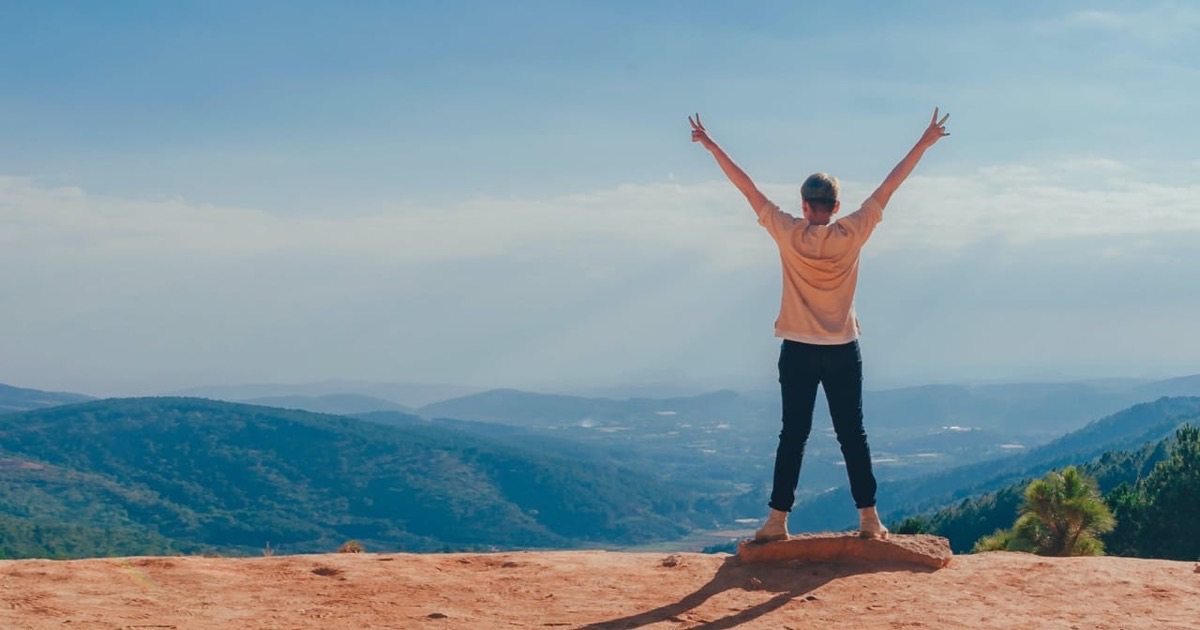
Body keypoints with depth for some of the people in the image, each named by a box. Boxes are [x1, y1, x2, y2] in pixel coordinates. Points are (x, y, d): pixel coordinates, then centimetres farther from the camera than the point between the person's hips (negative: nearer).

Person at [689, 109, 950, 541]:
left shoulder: (789, 234, -8)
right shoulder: (852, 234, -6)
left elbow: (747, 189, -3)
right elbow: (889, 187, 0)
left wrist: (711, 146, 3)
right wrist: (924, 144, 7)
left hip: (798, 351, -1)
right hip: (843, 351, 1)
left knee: (793, 435, 2)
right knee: (852, 434, 6)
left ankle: (777, 521, 1)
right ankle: (868, 517, 7)